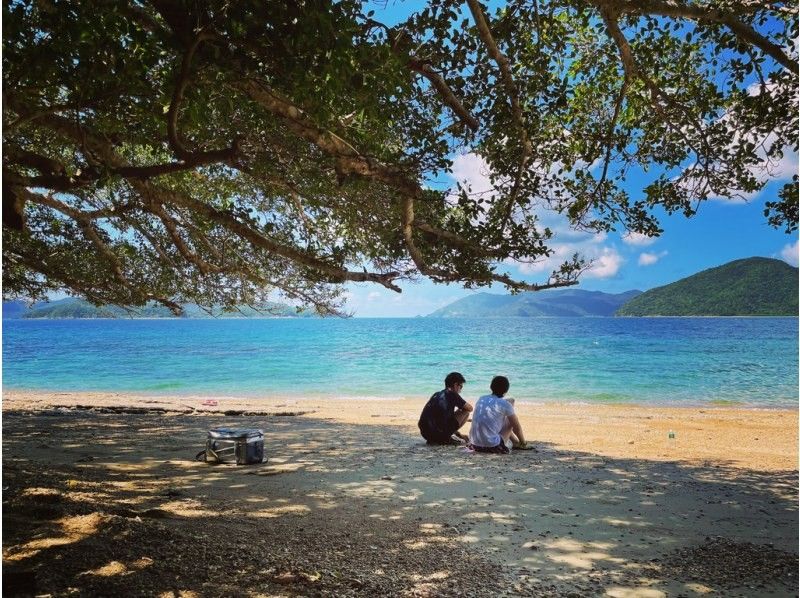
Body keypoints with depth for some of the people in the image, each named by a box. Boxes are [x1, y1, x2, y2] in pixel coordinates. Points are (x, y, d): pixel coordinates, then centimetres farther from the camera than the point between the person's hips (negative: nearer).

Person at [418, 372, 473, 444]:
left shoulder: (436, 395, 22)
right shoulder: (452, 395, 0)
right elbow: (470, 408, 7)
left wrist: (459, 435, 35)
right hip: (439, 434, -7)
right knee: (466, 412, 8)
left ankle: (433, 440, 14)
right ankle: (446, 438, 4)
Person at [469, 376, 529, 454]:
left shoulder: (481, 400, 10)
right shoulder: (505, 404, -6)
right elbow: (517, 427, 4)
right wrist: (523, 443, 23)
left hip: (475, 445, 6)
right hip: (493, 446, -6)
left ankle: (515, 441, 40)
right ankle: (516, 443, 22)